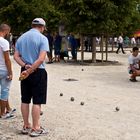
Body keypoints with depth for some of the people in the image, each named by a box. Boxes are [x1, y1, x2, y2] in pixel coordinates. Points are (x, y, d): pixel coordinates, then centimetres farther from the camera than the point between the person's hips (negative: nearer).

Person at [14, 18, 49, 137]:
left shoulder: (21, 38, 10)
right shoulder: (42, 38, -9)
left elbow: (16, 56, 3)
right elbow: (41, 59, -19)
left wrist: (25, 66, -10)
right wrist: (29, 71, -17)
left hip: (25, 72, 6)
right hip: (38, 72, -6)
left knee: (25, 100, 11)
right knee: (37, 101, -1)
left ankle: (26, 126, 19)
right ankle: (35, 128, 3)